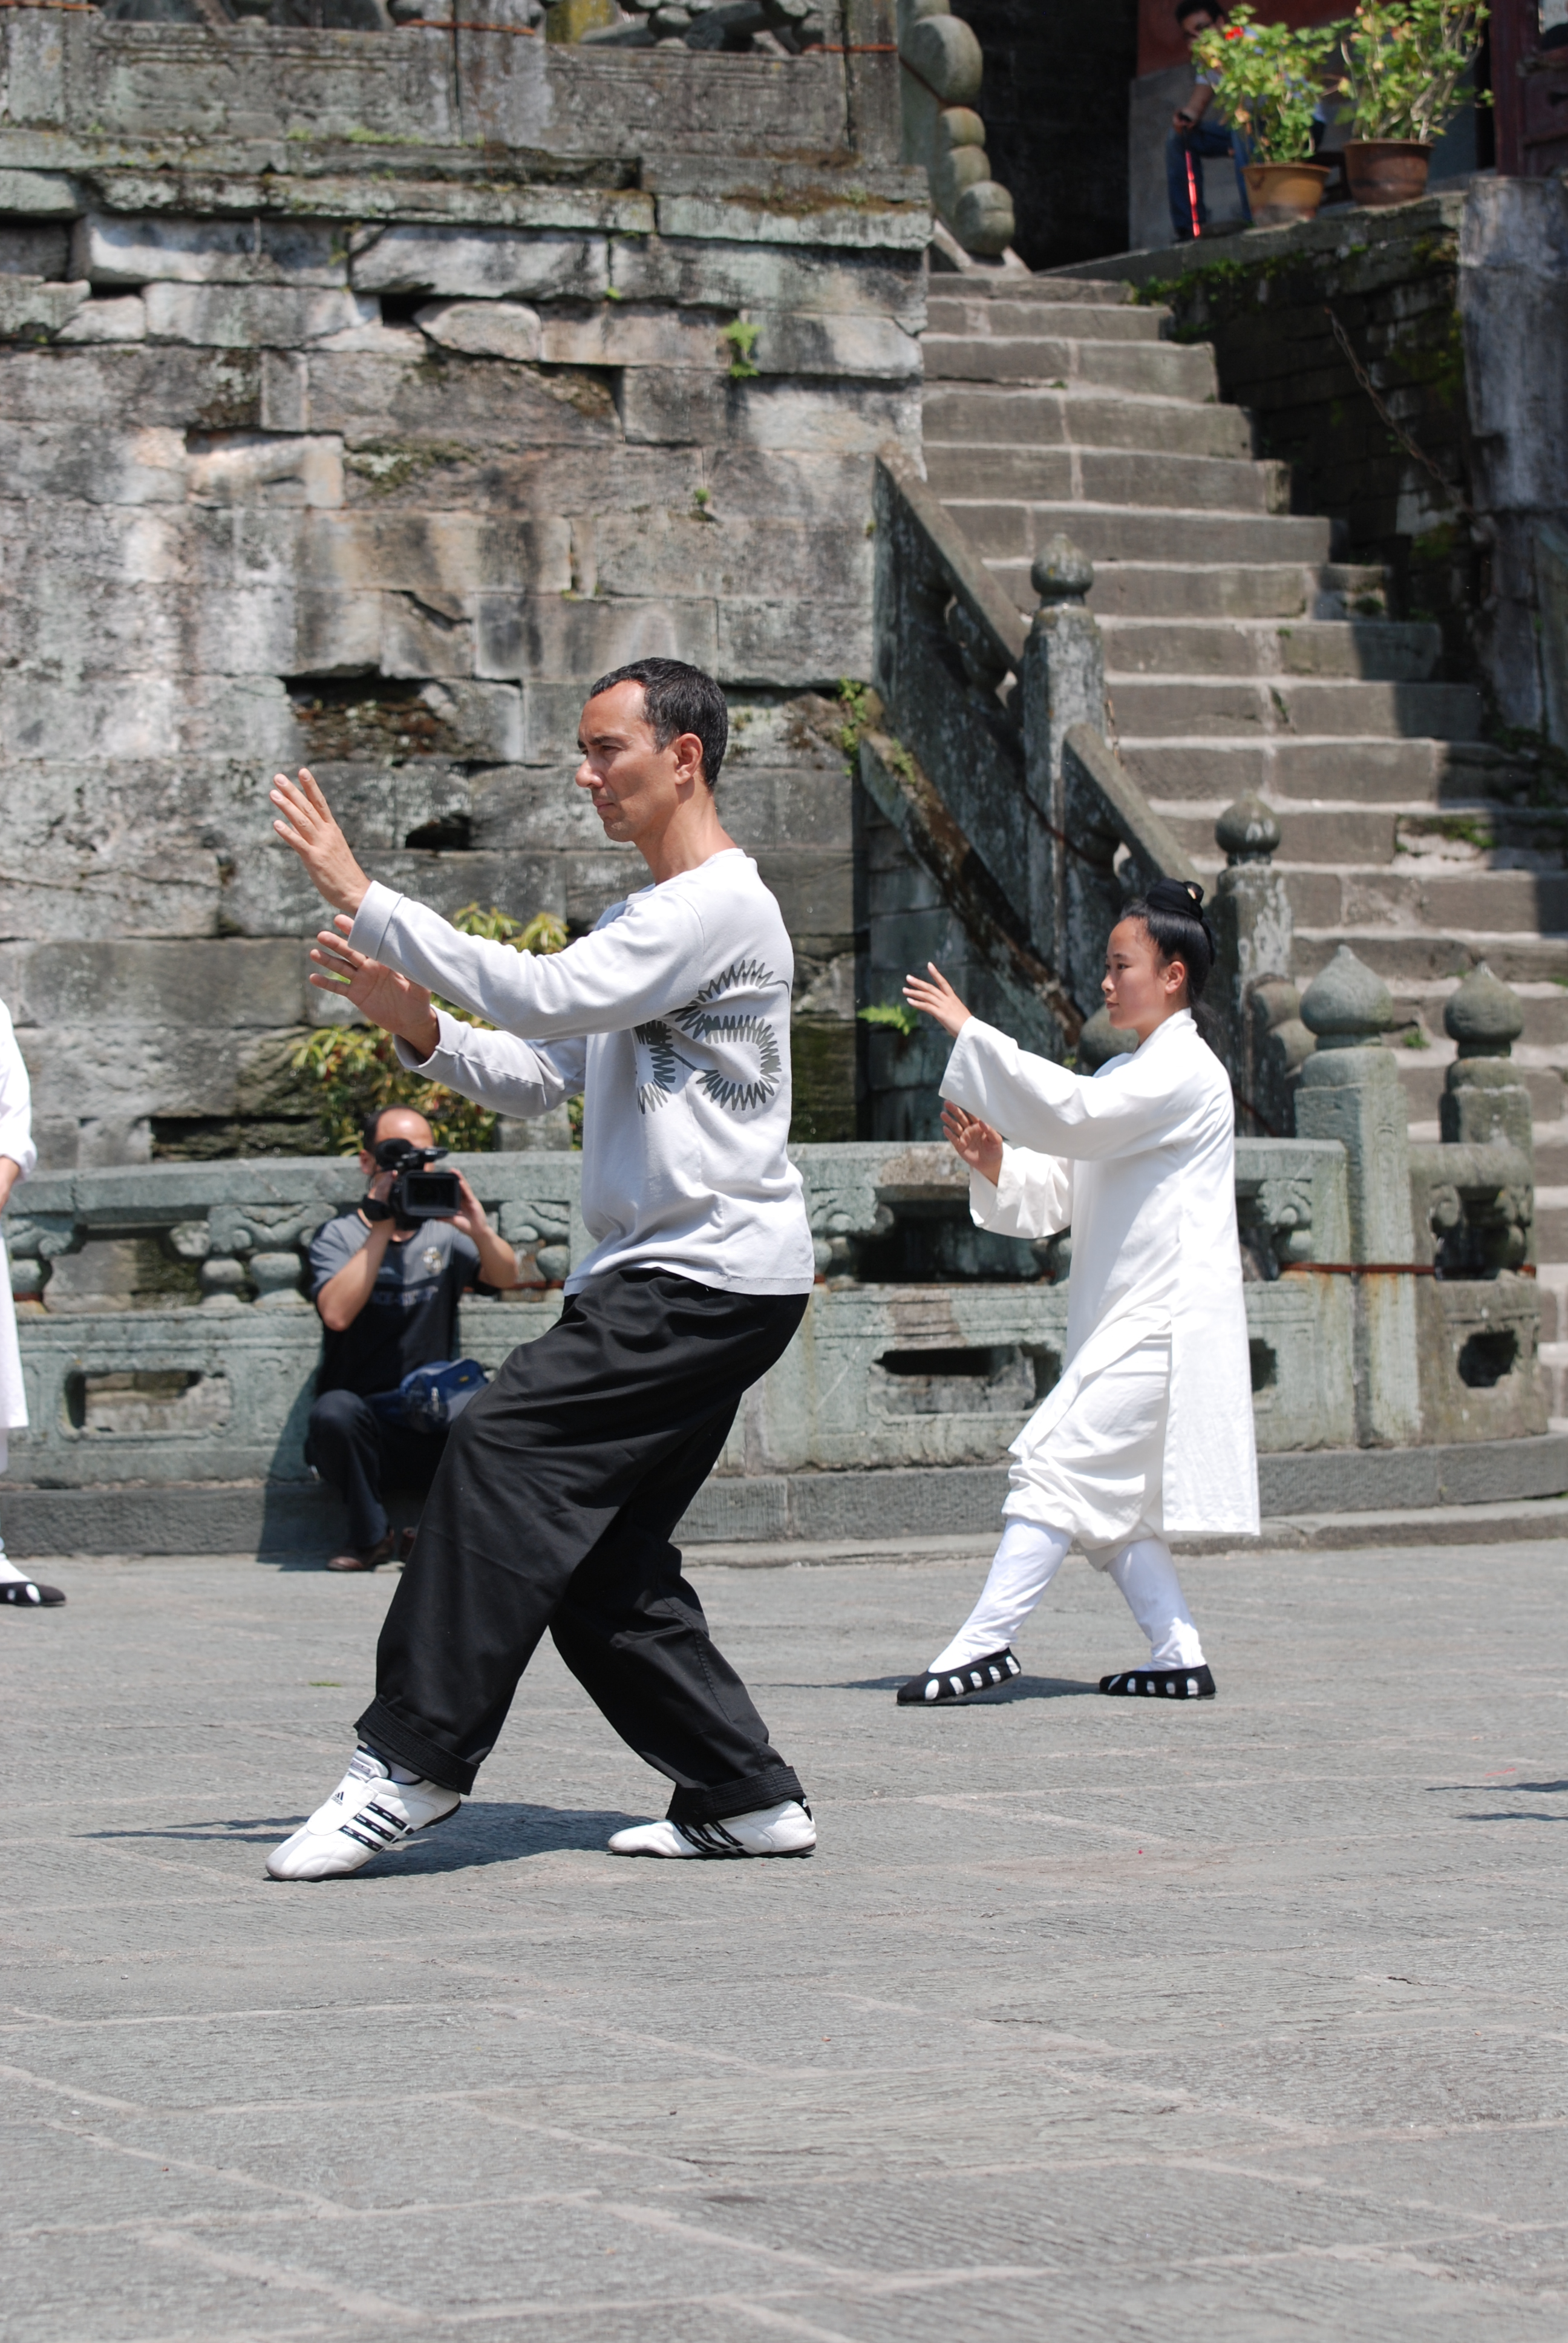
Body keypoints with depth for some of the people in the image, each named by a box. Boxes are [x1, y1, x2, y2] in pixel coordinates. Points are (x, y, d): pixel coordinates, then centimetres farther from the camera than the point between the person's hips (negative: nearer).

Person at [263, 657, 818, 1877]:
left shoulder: (720, 908, -11)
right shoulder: (638, 919, 23)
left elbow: (542, 997, -22)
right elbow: (539, 1078, 21)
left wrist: (361, 895, -19)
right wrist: (418, 1024, 2)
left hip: (712, 1276, -10)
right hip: (655, 1276, 10)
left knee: (504, 1450, -20)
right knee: (597, 1561, 6)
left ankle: (413, 1757, -20)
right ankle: (744, 1794, 11)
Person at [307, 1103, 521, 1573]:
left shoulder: (443, 1236, 12)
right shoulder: (338, 1238, 3)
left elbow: (504, 1277, -5)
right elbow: (337, 1315, -16)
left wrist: (480, 1231, -25)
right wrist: (381, 1227, -18)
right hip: (365, 1425, -2)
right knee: (334, 1411, -36)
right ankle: (369, 1536, -11)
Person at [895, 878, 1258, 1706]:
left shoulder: (1186, 1073, -10)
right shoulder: (1126, 1074, 20)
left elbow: (1075, 1113, -25)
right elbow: (1051, 1197, 18)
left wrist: (969, 1032, -23)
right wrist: (993, 1162, -3)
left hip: (1164, 1321, -10)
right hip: (1122, 1322, 10)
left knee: (1055, 1460, -16)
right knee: (1111, 1497, 10)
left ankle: (986, 1639, -19)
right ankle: (1180, 1655, 14)